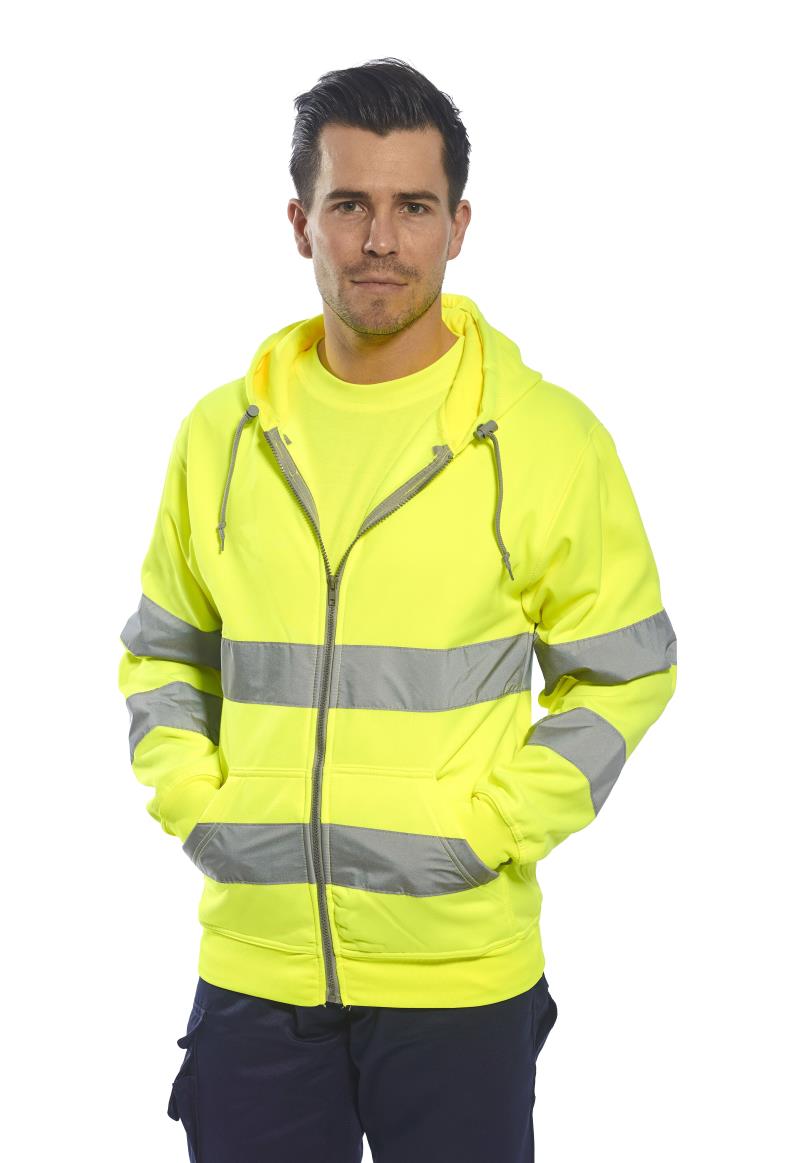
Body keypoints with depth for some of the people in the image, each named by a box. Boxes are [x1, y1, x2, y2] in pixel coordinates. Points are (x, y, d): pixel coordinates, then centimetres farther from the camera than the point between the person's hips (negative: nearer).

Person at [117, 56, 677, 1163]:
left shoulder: (548, 438, -5)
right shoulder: (223, 435, 3)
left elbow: (624, 674, 1)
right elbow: (162, 653, 14)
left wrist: (492, 828, -10)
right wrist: (193, 802, -1)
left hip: (459, 974, -2)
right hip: (253, 962, 3)